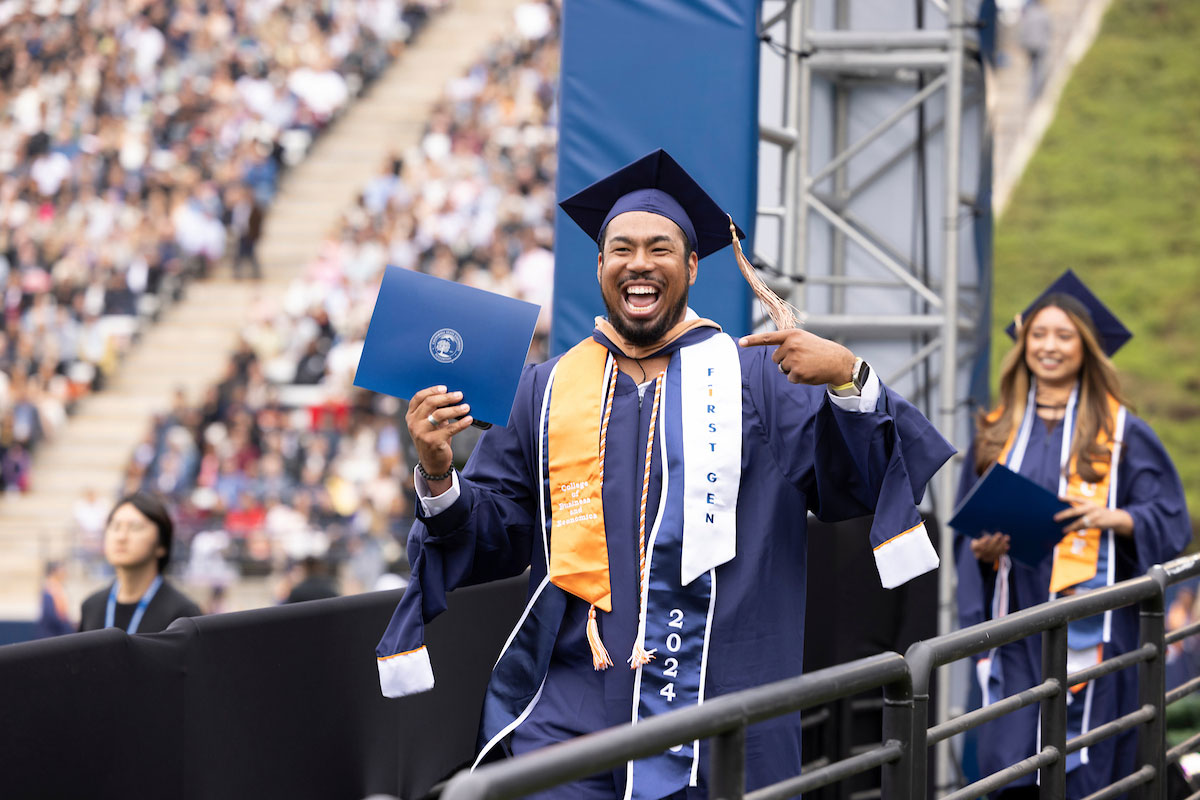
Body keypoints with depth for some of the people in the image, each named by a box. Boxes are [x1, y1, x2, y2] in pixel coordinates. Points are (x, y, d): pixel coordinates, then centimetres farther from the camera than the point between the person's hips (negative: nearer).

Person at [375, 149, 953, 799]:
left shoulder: (754, 376, 5)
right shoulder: (547, 390, 11)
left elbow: (853, 484, -4)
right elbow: (494, 535, 10)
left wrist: (849, 381, -21)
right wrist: (438, 477, -9)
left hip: (711, 704, -1)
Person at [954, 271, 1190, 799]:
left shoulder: (1119, 433, 3)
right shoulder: (997, 432, 13)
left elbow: (1170, 521, 0)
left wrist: (1113, 518, -18)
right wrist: (982, 550, -3)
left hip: (1086, 629, -3)